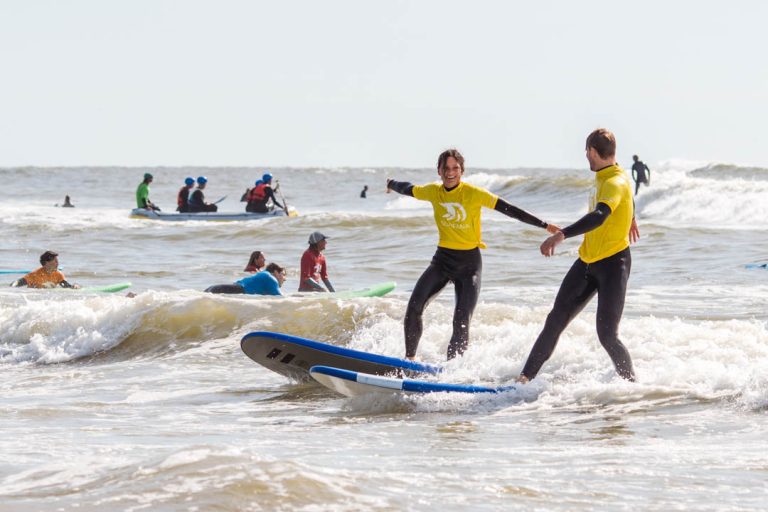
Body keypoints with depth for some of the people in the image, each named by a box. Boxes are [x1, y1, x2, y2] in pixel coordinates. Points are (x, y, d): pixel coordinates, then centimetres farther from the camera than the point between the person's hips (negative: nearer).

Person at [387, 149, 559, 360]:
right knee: (414, 307, -12)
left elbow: (508, 209, -15)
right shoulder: (433, 192, 0)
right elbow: (408, 189, 21)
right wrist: (392, 184, 41)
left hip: (469, 263, -4)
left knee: (461, 323, -12)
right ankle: (409, 358, 2)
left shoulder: (473, 193, -14)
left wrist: (544, 225, -17)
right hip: (442, 258, 4)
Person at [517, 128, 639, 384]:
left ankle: (631, 384, 4)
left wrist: (561, 235, -52)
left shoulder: (616, 183, -21)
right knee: (555, 321, 4)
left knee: (607, 336, -13)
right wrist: (630, 220, 53)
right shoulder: (602, 177, 9)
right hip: (587, 262, 9)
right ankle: (526, 377, 7)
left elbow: (599, 216, -40)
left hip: (613, 263, -9)